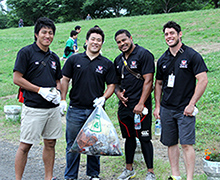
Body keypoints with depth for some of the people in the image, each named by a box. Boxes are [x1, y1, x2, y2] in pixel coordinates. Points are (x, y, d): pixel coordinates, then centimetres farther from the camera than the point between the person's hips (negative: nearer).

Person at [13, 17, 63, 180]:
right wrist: (41, 90, -15)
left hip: (53, 108, 6)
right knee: (25, 145, -2)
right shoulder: (26, 52, -5)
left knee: (50, 143, 11)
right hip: (33, 108, -6)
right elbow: (17, 79, -10)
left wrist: (57, 92, -1)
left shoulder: (54, 57, 13)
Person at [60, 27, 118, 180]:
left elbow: (112, 85, 6)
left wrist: (103, 98, -11)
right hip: (75, 109, 0)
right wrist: (63, 99, 0)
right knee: (73, 144, 5)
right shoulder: (74, 60, 4)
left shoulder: (107, 64, 5)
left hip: (96, 110, 0)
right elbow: (65, 80, 8)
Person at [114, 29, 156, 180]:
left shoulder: (144, 54, -8)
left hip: (140, 105, -7)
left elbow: (148, 80, -13)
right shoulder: (118, 60, 14)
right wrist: (118, 93, 2)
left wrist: (141, 103, -18)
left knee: (144, 138, -3)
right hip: (124, 105, 7)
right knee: (129, 137, 15)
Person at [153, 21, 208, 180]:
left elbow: (203, 80, -9)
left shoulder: (192, 55, -5)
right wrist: (157, 106, 11)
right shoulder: (163, 59, 11)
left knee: (186, 144, -7)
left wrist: (191, 104, -13)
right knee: (171, 143, 10)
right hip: (166, 109, 5)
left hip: (184, 109, -5)